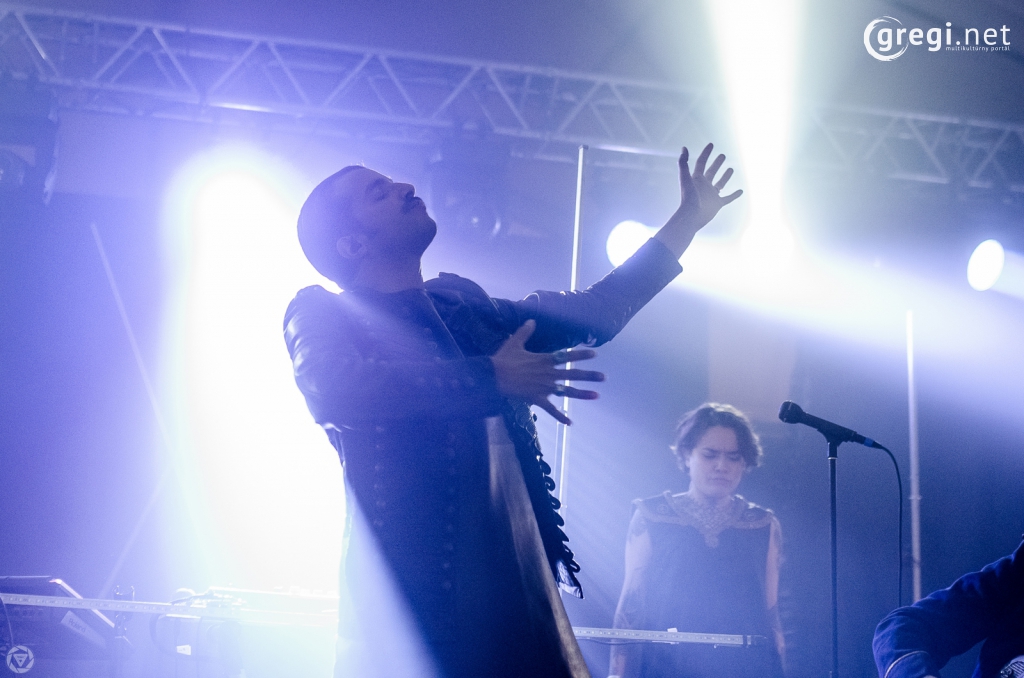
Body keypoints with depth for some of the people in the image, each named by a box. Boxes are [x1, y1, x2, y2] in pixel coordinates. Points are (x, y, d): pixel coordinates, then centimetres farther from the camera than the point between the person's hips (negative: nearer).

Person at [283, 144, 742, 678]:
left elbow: (594, 313, 25)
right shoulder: (321, 313, 0)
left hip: (520, 590, 6)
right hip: (418, 597, -5)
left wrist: (688, 219, 29)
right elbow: (333, 387, -23)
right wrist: (492, 379, -25)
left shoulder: (463, 306, 17)